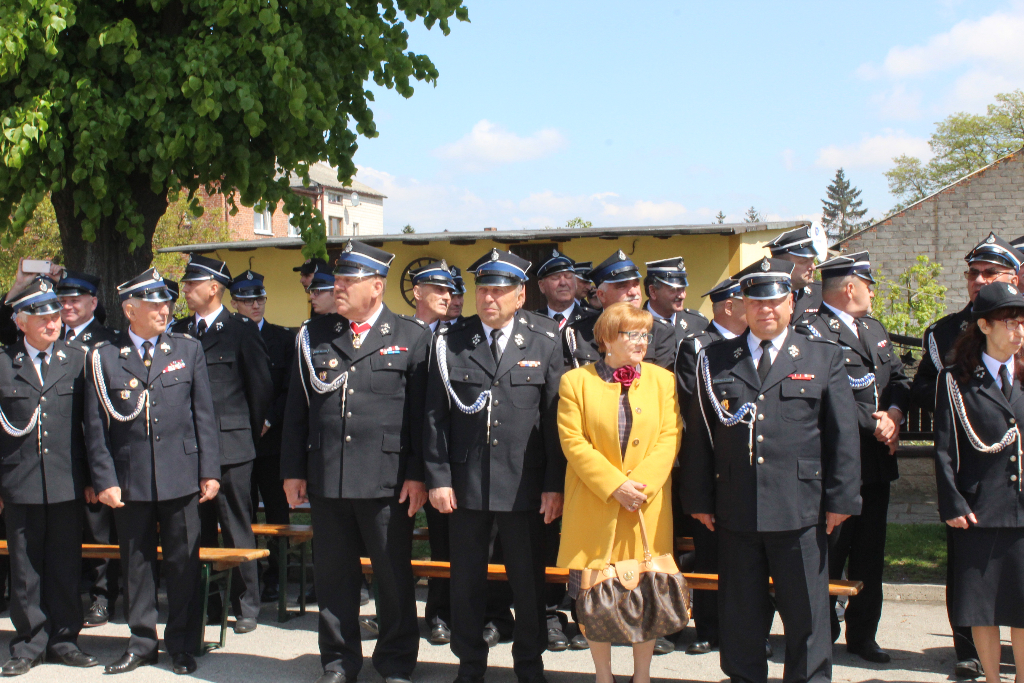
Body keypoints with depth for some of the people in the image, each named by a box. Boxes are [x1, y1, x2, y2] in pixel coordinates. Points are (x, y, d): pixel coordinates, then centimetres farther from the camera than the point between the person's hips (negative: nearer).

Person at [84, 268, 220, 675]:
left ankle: (182, 645, 17)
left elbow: (204, 415, 5)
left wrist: (210, 471, 0)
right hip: (129, 480, 0)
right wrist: (104, 481, -5)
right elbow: (96, 427, 2)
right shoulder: (103, 358, 2)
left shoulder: (188, 350, 6)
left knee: (183, 563, 5)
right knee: (137, 563, 9)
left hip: (181, 477, 0)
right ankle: (142, 643, 22)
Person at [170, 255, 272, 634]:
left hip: (230, 448, -5)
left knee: (237, 531, 1)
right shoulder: (179, 331, 11)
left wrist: (250, 432, 2)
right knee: (198, 531, 10)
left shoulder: (241, 330, -3)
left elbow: (261, 386, -1)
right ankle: (206, 603, 21)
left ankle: (246, 606, 10)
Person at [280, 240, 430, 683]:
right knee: (333, 575, 11)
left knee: (394, 576, 6)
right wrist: (292, 470, 6)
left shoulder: (412, 337, 1)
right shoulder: (313, 336, 10)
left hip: (387, 480, -3)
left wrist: (417, 473, -7)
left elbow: (421, 413, -2)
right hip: (325, 477, 3)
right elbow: (296, 409, 10)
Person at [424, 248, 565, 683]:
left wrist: (555, 485, -3)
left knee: (528, 580, 8)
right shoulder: (449, 344, 3)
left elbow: (555, 419, 1)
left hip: (524, 485, 0)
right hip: (466, 483, 1)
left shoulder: (544, 346, 3)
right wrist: (438, 478, -3)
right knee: (467, 579, 10)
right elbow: (435, 416, 2)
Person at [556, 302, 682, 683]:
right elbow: (573, 441, -6)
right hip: (593, 508, -1)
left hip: (648, 508, 1)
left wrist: (640, 484, -13)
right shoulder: (575, 381, 2)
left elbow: (670, 438, 0)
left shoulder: (663, 381, 8)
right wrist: (615, 486, -15)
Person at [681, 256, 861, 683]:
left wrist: (841, 499, -2)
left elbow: (842, 436, 3)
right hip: (735, 512, 1)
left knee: (806, 613, 5)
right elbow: (698, 434, 8)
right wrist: (699, 499, 3)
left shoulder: (825, 358, 6)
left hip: (801, 512, -1)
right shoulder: (715, 361, 8)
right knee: (740, 615, 10)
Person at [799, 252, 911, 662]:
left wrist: (893, 414, -4)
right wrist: (874, 425, -16)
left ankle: (863, 635, 23)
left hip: (877, 462, 8)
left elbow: (898, 379, 16)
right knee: (829, 553, 1)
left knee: (870, 553, 13)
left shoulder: (875, 329, 17)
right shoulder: (812, 332, -13)